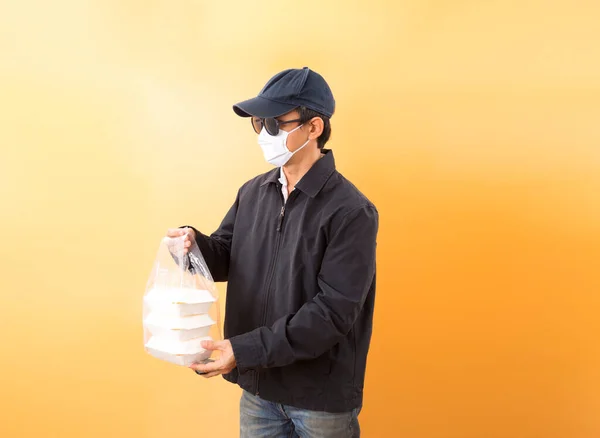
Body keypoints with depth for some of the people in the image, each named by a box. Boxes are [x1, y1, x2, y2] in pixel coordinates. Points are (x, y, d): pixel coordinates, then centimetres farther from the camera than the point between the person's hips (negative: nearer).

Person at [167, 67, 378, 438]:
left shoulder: (351, 212, -19)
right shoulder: (253, 193, 1)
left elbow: (333, 312, -22)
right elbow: (228, 257, 12)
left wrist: (245, 350, -24)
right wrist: (195, 243, -11)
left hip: (322, 397, -5)